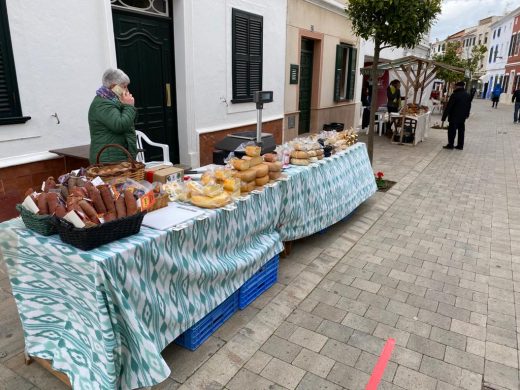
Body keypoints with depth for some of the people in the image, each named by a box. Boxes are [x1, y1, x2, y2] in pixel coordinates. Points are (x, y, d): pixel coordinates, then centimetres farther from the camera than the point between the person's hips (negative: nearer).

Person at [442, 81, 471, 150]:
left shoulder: (454, 95, -15)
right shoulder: (467, 95, 7)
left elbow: (448, 107, -15)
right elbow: (469, 106, 17)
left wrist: (444, 117, -12)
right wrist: (467, 114, 31)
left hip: (454, 117, -7)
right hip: (463, 117, 7)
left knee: (452, 131, 0)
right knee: (461, 131, 12)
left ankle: (450, 145, 2)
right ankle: (460, 145, 17)